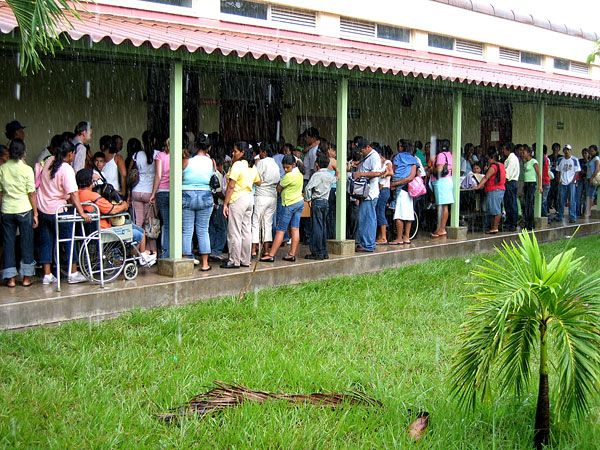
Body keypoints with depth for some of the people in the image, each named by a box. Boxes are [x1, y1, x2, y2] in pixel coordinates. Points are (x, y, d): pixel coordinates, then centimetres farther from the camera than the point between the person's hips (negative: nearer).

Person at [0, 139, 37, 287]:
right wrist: (35, 213, -1)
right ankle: (26, 277, 9)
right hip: (24, 210, -2)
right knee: (26, 244, 6)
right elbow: (32, 193, -7)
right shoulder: (27, 169, -7)